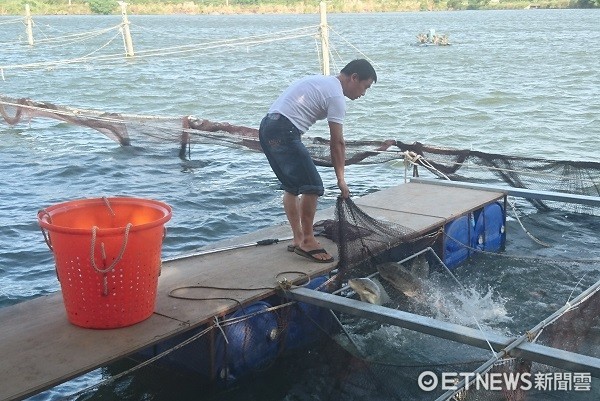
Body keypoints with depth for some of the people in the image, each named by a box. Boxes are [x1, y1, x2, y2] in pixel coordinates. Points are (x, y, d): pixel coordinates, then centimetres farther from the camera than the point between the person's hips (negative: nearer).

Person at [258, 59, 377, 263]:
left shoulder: (322, 81, 22)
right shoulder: (336, 96, -6)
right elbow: (337, 142, -6)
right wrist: (340, 179, 0)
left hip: (267, 126, 11)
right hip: (284, 133, -10)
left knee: (292, 186, 18)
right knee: (313, 187, -8)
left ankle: (298, 239, 22)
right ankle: (307, 241, 2)